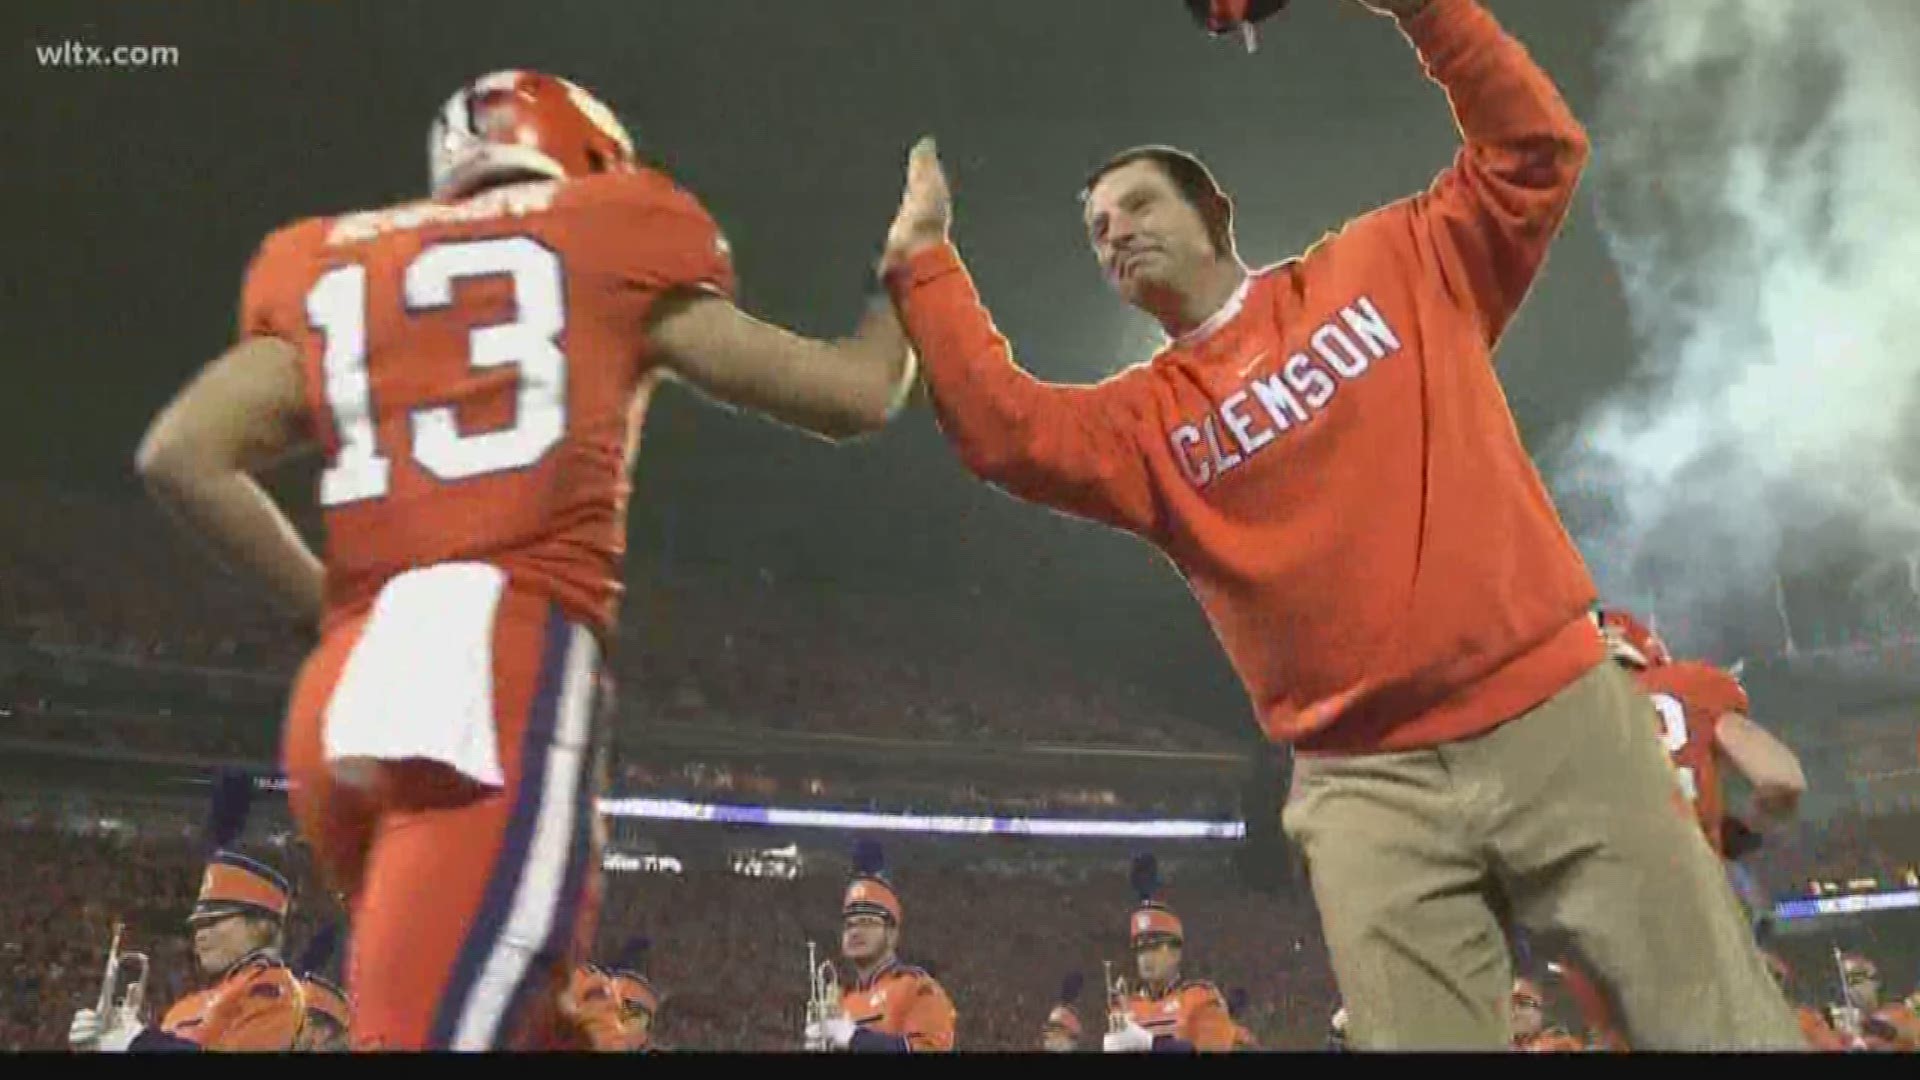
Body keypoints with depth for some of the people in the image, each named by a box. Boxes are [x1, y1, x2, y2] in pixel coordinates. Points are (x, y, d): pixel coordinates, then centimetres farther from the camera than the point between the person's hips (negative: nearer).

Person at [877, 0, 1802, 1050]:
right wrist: (924, 261, -5)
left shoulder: (1387, 268, 10)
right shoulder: (1146, 421, 12)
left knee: (1717, 1022, 0)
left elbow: (1533, 151, 7)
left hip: (1556, 715, -1)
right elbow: (1006, 433, -4)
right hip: (1365, 786, 1)